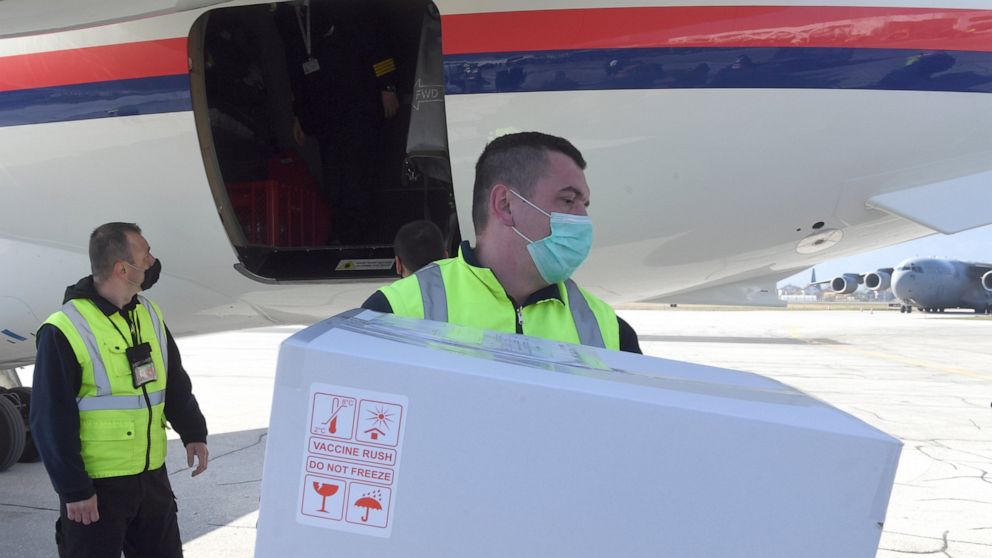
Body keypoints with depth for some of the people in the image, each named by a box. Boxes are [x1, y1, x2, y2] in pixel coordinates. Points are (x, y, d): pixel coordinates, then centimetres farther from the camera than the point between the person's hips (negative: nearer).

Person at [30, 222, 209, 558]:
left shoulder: (150, 315, 5)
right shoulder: (65, 331, -17)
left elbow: (175, 382, 15)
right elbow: (51, 420, -16)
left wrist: (193, 434, 3)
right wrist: (74, 489, -16)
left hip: (152, 476, 7)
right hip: (95, 486, -7)